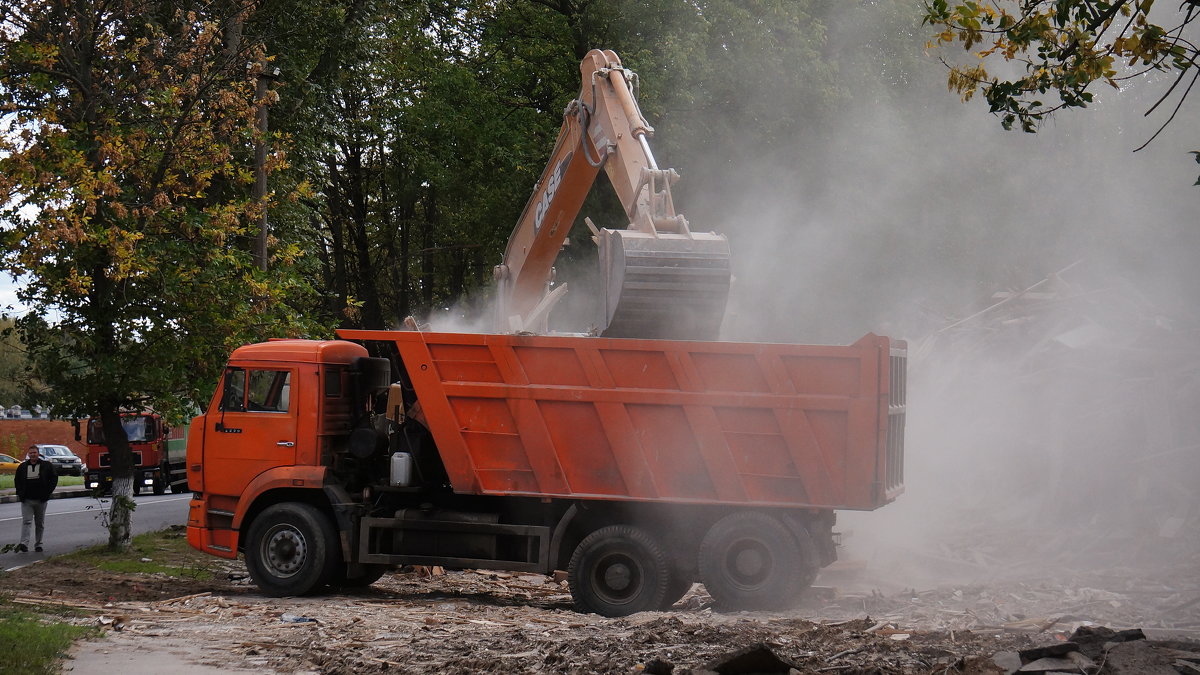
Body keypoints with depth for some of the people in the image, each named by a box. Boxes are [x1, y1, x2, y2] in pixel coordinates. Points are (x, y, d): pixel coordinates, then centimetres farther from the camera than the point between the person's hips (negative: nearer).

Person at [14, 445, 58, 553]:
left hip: (41, 499, 0)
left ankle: (38, 544, 16)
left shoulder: (46, 466, 2)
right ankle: (24, 544, -22)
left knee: (40, 524, 8)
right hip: (26, 500, 0)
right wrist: (20, 493, 4)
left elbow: (54, 479, 5)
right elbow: (17, 480, 17)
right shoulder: (22, 467, 7)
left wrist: (47, 492, -4)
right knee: (26, 521, -12)